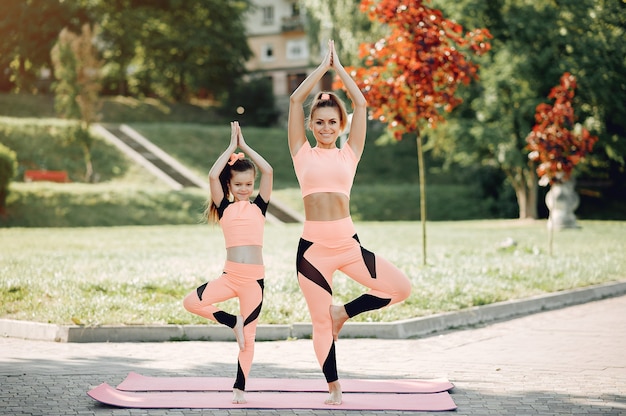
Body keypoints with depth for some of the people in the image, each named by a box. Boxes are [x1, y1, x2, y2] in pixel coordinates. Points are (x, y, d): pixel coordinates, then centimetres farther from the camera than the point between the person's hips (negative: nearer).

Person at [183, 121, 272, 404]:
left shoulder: (259, 207, 9)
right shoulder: (224, 208, 8)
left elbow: (268, 172, -1)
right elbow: (213, 175, -6)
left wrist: (244, 146, 5)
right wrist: (232, 147, 2)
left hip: (255, 279, 0)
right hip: (229, 276, 1)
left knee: (248, 336, 4)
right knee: (191, 302, -19)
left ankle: (239, 388, 16)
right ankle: (232, 322, 1)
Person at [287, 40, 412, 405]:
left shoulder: (349, 154, 9)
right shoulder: (303, 153, 7)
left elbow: (361, 104, 5)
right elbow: (295, 101, 3)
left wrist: (338, 67, 12)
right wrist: (323, 66, 9)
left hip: (348, 243, 2)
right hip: (313, 247, -1)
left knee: (402, 288, -6)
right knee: (320, 322, 4)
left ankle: (342, 313, 13)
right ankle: (334, 390, 21)